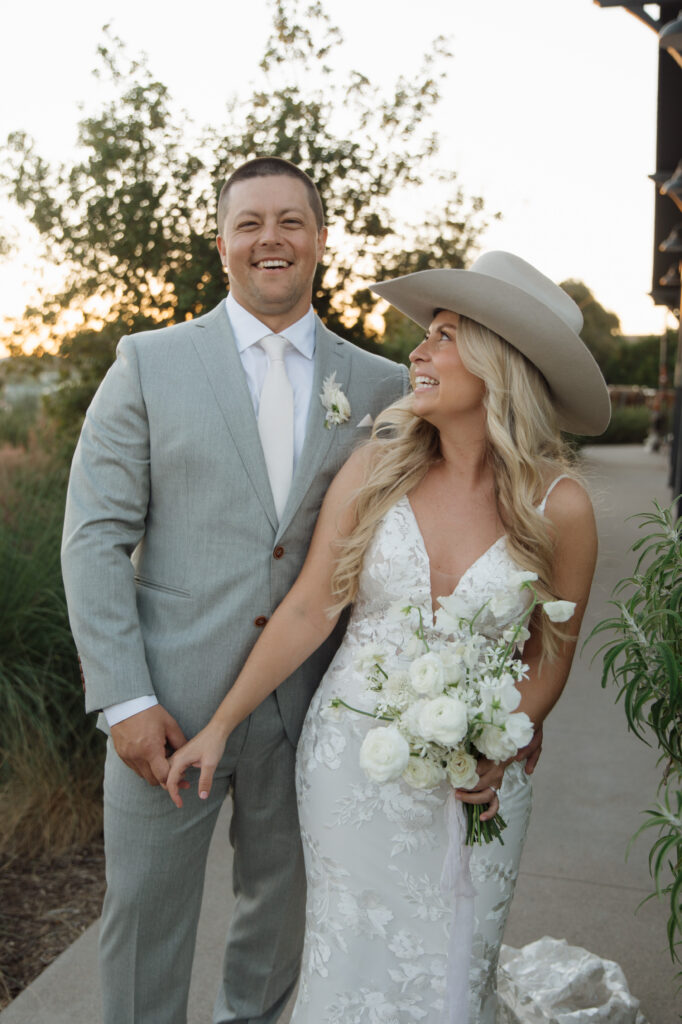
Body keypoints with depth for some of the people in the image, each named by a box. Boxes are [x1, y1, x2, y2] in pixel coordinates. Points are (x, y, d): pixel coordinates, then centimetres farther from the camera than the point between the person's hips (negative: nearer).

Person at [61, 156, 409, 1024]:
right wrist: (125, 700, -12)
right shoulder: (149, 364, -2)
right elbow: (94, 536, -6)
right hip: (170, 701, -2)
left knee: (281, 906, 21)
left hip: (309, 709, 2)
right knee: (144, 915, 12)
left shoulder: (378, 385, 3)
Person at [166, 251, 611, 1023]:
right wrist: (219, 727, -5)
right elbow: (308, 610, -4)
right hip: (350, 756, 1)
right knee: (347, 960, 16)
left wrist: (499, 751, -13)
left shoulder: (559, 507, -11)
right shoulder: (376, 468, -8)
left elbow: (551, 652, 1)